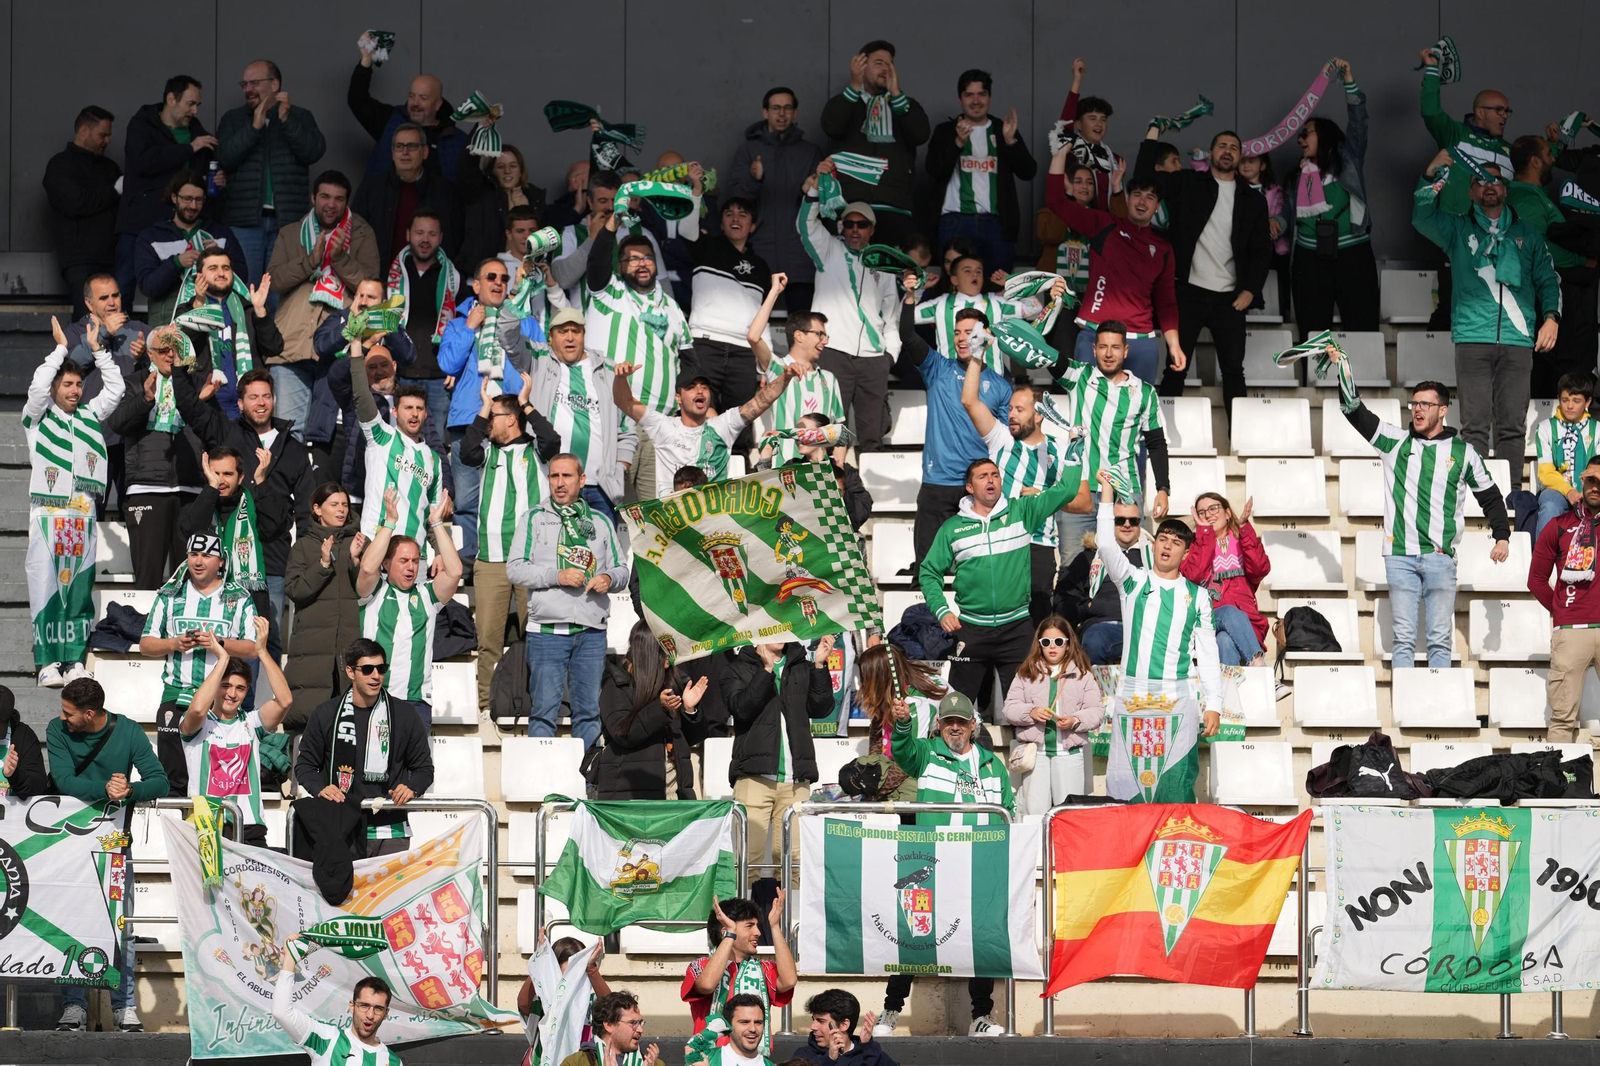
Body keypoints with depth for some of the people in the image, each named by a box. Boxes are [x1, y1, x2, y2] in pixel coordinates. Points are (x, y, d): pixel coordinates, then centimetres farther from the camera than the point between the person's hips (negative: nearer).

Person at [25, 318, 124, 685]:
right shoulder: (38, 417, 7)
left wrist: (97, 349, 15)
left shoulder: (90, 416, 18)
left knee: (80, 585, 2)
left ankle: (75, 661, 4)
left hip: (84, 515, 4)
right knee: (46, 584, -8)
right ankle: (48, 662, -8)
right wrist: (62, 347, -2)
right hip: (48, 513, -4)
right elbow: (39, 385, -10)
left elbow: (115, 389, 18)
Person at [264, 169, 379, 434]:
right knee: (289, 429, -5)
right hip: (293, 344, 1)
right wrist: (311, 260, -11)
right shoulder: (291, 234, 17)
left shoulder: (362, 236, 12)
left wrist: (341, 259, -15)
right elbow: (274, 280, 3)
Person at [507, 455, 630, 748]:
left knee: (589, 710, 5)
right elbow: (514, 569, -1)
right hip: (547, 630, -3)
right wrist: (557, 576, -13)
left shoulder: (601, 523, 15)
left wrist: (609, 579, -6)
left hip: (592, 631, 3)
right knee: (544, 709, -5)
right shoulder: (535, 519, 7)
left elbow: (622, 569, 18)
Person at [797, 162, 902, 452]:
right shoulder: (830, 251, 12)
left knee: (872, 434, 1)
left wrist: (891, 352, 9)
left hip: (873, 358, 3)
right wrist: (815, 186, -20)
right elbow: (807, 224, -6)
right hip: (834, 352, -3)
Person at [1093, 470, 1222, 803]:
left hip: (1178, 700, 0)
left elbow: (1208, 653, 9)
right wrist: (1107, 495, -10)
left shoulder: (1197, 596, 11)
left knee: (1176, 785, -5)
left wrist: (1213, 705, 2)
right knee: (1126, 786, -4)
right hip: (1132, 699, 0)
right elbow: (1106, 545, -5)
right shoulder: (1133, 581, 10)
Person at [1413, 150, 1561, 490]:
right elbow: (1421, 217, -3)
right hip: (1473, 339, -1)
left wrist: (1551, 317, 2)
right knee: (1475, 424, -7)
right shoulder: (1458, 230, 15)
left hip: (1517, 339, 1)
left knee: (1511, 424, -2)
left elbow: (1548, 280, 19)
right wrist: (1433, 175, -16)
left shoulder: (1526, 234, 19)